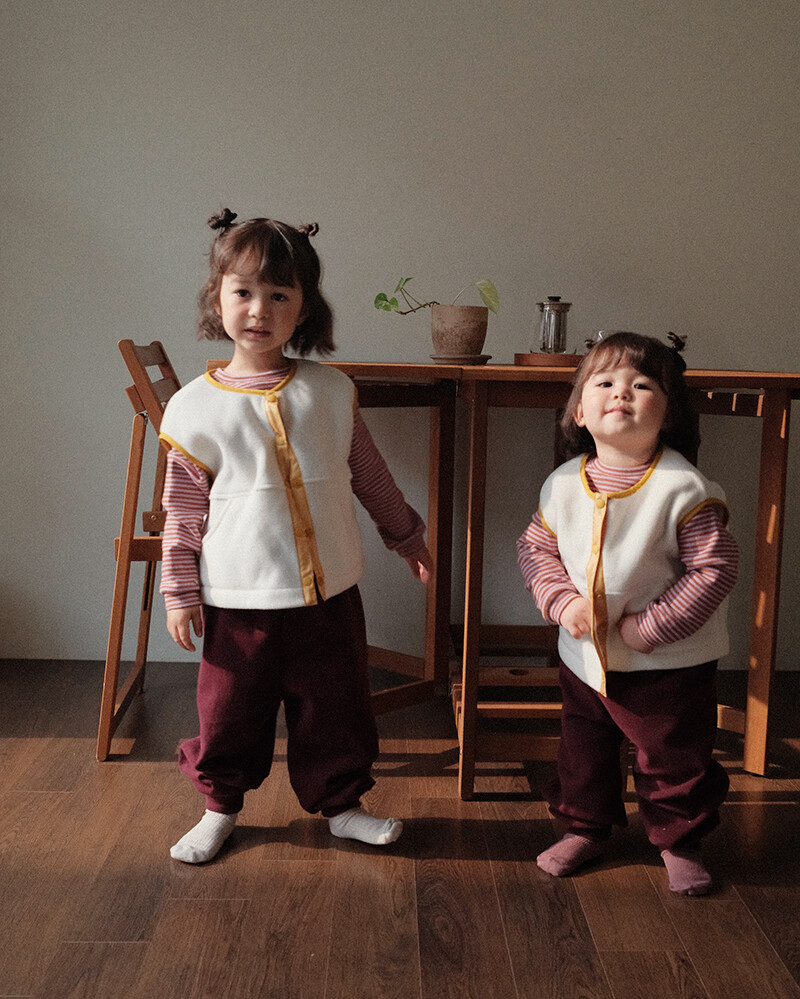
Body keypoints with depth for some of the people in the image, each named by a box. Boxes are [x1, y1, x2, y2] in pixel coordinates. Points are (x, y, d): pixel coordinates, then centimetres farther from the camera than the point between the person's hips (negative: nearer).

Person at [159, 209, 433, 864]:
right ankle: (221, 807, 35)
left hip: (328, 589, 2)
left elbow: (368, 472, 12)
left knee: (335, 708, 13)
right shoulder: (195, 408, -5)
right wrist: (180, 590, 0)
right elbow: (184, 510, 0)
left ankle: (340, 803, 35)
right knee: (231, 712, 11)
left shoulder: (332, 391, 0)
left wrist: (407, 534, 19)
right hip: (239, 596, -2)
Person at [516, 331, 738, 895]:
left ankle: (680, 841, 36)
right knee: (582, 750, 20)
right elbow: (536, 548, 5)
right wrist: (562, 601, -12)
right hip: (585, 656, 4)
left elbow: (715, 567, -19)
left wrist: (652, 626, -21)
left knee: (675, 759, 12)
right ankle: (585, 828, 43)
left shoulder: (684, 488, -20)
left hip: (670, 663, -4)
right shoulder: (563, 484, -6)